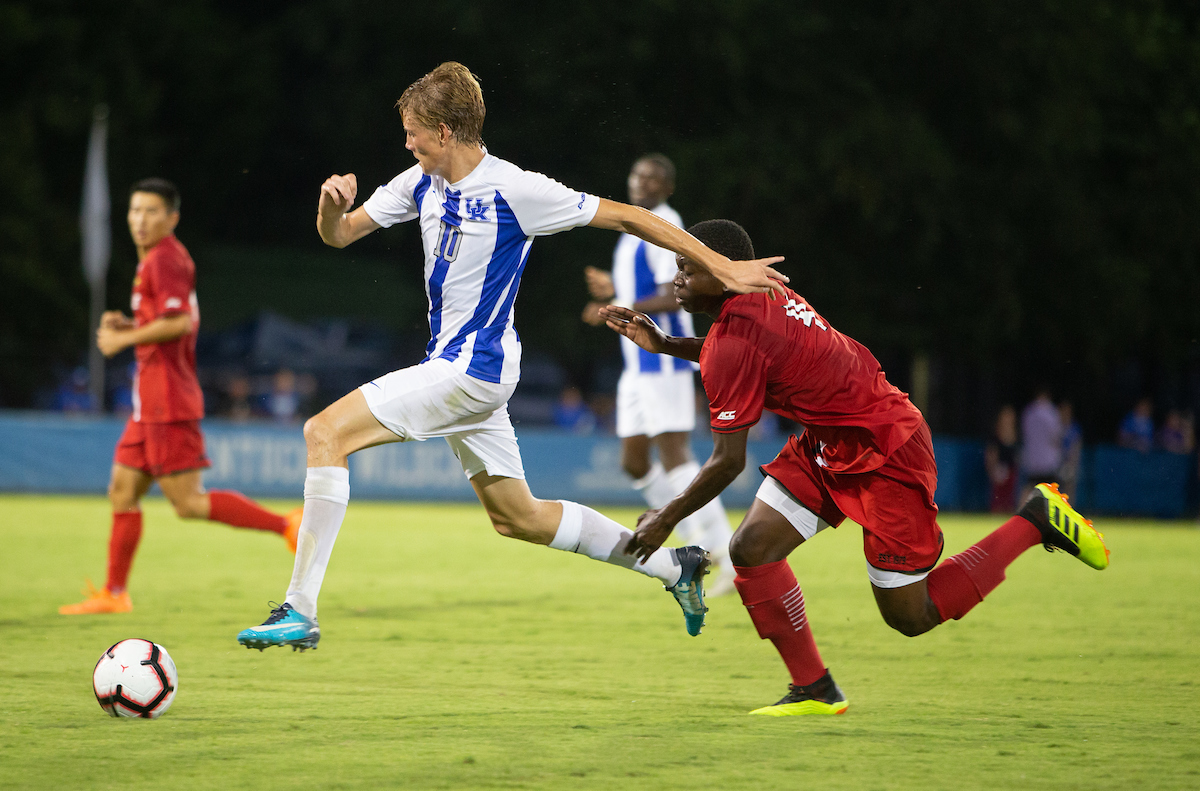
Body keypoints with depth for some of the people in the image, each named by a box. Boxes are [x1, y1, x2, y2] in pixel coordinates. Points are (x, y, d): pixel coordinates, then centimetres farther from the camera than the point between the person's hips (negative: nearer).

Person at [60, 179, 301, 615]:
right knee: (122, 493, 9)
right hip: (151, 403, 10)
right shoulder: (155, 259, 19)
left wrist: (123, 339, -13)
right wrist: (126, 325, 13)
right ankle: (114, 593, 13)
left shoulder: (166, 259, -11)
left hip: (168, 404, -10)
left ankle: (285, 526, -10)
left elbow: (178, 322, -23)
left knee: (189, 502, -12)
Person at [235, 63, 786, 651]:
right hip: (453, 366, 9)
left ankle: (300, 609, -18)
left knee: (326, 432, -17)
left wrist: (722, 267, -9)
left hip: (473, 369, -9)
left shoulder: (513, 190, -16)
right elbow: (338, 234, 12)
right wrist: (333, 203, -14)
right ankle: (673, 567, 28)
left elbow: (627, 217, -10)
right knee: (517, 518, 17)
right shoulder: (422, 182, 6)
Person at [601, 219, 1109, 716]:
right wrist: (664, 345, 16)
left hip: (886, 458, -10)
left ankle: (1036, 522, 11)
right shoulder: (759, 294, -1)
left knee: (910, 617, 1)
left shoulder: (731, 343, -26)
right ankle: (813, 691, 7)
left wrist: (667, 518, -8)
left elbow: (727, 462, -21)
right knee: (752, 548, -1)